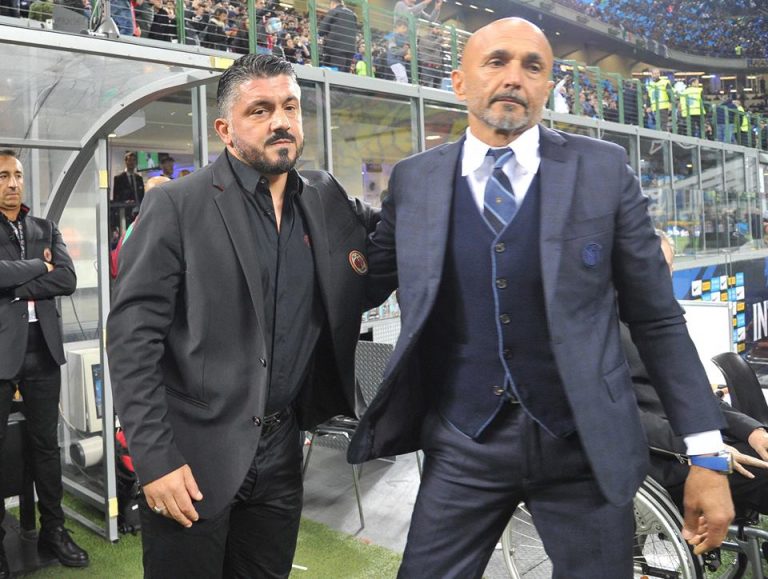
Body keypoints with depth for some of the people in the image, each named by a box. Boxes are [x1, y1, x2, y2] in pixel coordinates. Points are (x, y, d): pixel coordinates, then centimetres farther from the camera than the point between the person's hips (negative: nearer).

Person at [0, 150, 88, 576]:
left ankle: (53, 530, 24)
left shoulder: (46, 229, 11)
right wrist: (39, 266, -7)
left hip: (42, 349, 4)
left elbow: (67, 279, -2)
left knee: (46, 444, 12)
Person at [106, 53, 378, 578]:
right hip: (193, 457, -4)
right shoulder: (178, 205, -9)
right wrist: (155, 457, -15)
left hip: (280, 453, 4)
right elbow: (132, 336, -11)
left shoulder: (327, 201, 5)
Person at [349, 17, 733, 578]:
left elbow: (657, 318, -1)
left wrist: (707, 452, -2)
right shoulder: (413, 180, 2)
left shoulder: (604, 169, -2)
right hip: (461, 446, 1)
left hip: (586, 445, 0)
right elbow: (364, 287, 12)